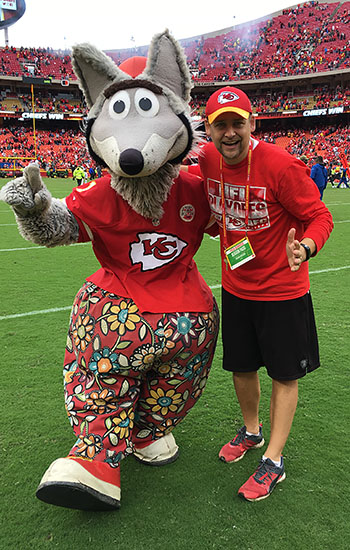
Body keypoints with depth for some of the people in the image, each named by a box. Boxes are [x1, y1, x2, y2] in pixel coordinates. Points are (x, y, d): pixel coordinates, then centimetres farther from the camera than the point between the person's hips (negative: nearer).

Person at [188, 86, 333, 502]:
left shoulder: (281, 165, -23)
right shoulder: (208, 160, -5)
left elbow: (319, 216, -19)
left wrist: (305, 247, -37)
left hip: (282, 289, -5)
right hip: (235, 287, 6)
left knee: (284, 375, 8)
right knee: (240, 367, 18)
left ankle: (273, 461, 24)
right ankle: (251, 431, 44)